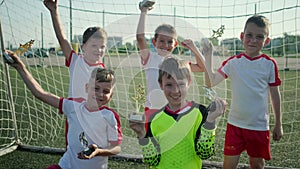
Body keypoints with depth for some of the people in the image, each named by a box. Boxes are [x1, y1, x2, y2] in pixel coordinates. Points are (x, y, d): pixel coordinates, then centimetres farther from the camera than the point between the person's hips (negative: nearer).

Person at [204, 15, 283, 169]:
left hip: (259, 125, 0)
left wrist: (278, 125, 7)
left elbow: (274, 95, 4)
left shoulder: (270, 64, -4)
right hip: (235, 123, 0)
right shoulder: (233, 62, -3)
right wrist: (208, 56, -19)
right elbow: (211, 82, -12)